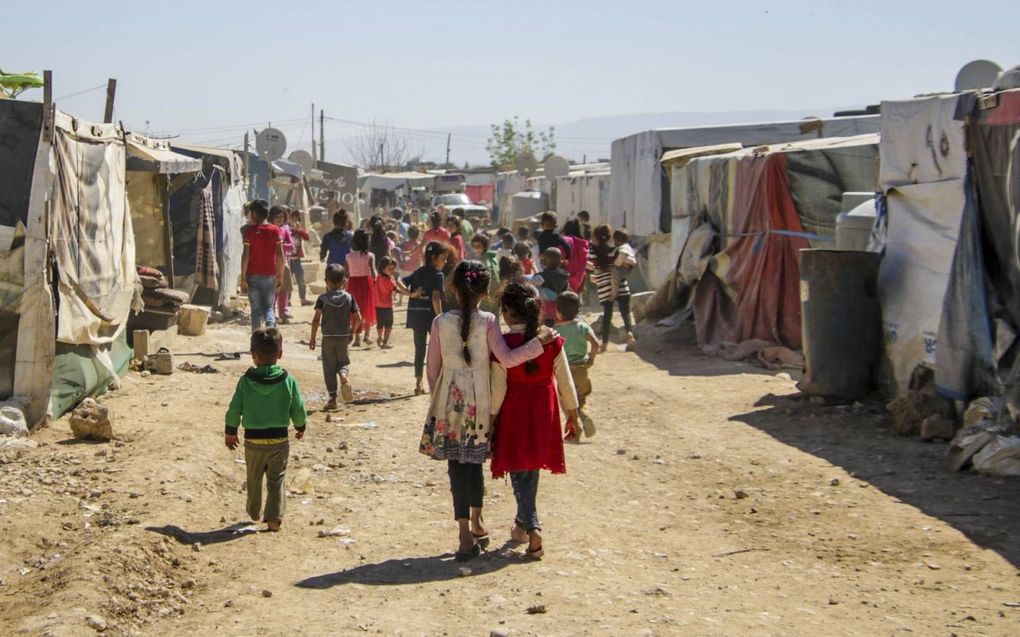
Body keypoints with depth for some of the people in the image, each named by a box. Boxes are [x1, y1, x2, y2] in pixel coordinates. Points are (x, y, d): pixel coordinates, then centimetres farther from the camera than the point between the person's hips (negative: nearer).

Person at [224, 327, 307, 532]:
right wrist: (300, 427, 17)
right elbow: (298, 410, -3)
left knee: (254, 479, 20)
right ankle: (274, 517, -2)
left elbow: (234, 410, -5)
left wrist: (230, 432, 10)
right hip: (279, 440, -1)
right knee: (276, 480, 7)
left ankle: (254, 512, 35)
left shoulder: (245, 381, -9)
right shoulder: (289, 381, -9)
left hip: (253, 440, 1)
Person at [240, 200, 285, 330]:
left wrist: (243, 278, -5)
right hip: (270, 275, 1)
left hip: (253, 275, -1)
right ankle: (271, 328, -17)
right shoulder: (275, 230, -1)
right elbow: (280, 255, -3)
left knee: (256, 308, 8)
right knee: (268, 307, 11)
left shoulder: (250, 231, -5)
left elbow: (245, 256, -9)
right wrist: (280, 276, 5)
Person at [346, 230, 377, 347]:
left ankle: (357, 337, 4)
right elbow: (373, 271, -20)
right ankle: (367, 334, 16)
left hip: (353, 283, 1)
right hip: (366, 282, -1)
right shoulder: (370, 256, -10)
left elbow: (347, 273, -4)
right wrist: (375, 281, -9)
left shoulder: (349, 256, -5)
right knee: (368, 309, 18)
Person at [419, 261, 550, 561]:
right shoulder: (487, 322, -7)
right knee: (474, 462, 17)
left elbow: (433, 368, 1)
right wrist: (539, 342, -12)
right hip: (479, 401, 1)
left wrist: (436, 399, 14)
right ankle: (477, 523, 32)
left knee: (457, 465, 2)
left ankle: (466, 535, -2)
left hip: (449, 401, -1)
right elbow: (507, 359, -17)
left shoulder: (441, 322, -4)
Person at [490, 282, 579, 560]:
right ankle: (523, 523, 34)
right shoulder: (552, 340, -7)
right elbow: (565, 382, -1)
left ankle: (532, 528, -10)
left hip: (514, 412, -3)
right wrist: (572, 415, 10)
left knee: (519, 472, 5)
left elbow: (498, 388, -13)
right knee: (532, 469, 20)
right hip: (544, 412, 3)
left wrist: (490, 421, -1)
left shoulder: (502, 344, -16)